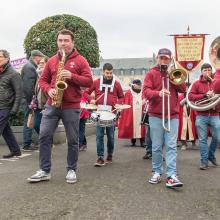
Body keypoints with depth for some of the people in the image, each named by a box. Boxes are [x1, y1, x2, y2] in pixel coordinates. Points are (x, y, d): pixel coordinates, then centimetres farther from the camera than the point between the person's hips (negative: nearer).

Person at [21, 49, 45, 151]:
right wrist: (32, 101, -20)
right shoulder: (29, 67, -15)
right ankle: (27, 145, 3)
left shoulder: (30, 66, 17)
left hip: (29, 99, 10)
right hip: (29, 99, -10)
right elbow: (28, 87, -22)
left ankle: (28, 143, 23)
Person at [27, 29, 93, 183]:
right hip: (52, 105, 3)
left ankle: (72, 170, 18)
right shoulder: (51, 61, 12)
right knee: (44, 136, -2)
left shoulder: (80, 60, 1)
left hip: (71, 107, -3)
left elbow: (89, 81, -5)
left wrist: (72, 76, -19)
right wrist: (48, 90, -7)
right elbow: (43, 80, 15)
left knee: (72, 140, 4)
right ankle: (44, 170, 7)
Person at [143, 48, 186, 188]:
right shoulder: (151, 74, 5)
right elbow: (146, 91, -7)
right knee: (157, 146, 4)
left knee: (171, 146, -5)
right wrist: (158, 93, -26)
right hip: (156, 115, -1)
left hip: (173, 115, 2)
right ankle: (157, 172, 16)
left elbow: (183, 89, 5)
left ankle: (172, 175, -7)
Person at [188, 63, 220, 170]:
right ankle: (204, 161, 10)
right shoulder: (197, 84, 5)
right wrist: (205, 95, -14)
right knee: (202, 139, 1)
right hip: (201, 116, -1)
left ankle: (211, 155, 27)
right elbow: (190, 96, -6)